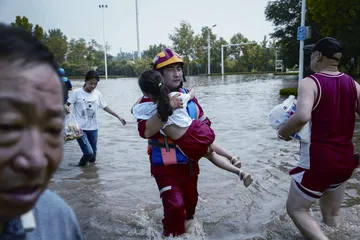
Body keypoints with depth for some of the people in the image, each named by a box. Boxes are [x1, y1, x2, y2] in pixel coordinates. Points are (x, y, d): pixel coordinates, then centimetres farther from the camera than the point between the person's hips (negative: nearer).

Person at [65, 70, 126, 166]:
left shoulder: (97, 94, 3)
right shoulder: (77, 92, -8)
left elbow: (105, 107, 11)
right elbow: (66, 104, -6)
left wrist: (118, 117, 9)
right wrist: (66, 108, -29)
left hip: (93, 128, 4)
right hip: (80, 128, -4)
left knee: (92, 158, 9)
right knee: (89, 152, -15)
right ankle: (81, 166, 15)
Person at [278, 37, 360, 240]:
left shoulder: (311, 82, -13)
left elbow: (302, 116, -32)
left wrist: (284, 132, -14)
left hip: (318, 160, -6)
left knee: (296, 209, 10)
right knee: (332, 215, 23)